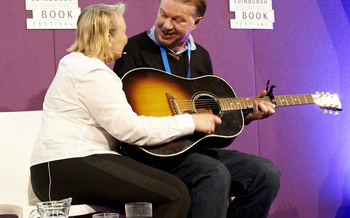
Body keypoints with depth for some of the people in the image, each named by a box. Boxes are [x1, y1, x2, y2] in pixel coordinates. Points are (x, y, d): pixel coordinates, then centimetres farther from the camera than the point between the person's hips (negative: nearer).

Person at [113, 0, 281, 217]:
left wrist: (248, 114, 8)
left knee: (266, 173, -8)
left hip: (195, 146, 7)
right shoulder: (135, 49, -2)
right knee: (215, 174, -32)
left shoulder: (201, 56, 17)